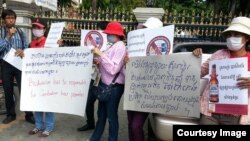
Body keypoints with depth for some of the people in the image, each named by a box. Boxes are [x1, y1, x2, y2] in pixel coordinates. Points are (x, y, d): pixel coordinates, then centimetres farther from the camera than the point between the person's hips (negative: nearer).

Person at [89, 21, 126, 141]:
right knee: (101, 114, 20)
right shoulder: (113, 47, 12)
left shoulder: (120, 47, -16)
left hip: (114, 87, -9)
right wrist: (98, 61, -3)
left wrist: (100, 54, -21)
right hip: (105, 85, 9)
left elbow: (113, 69, -25)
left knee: (111, 116, 4)